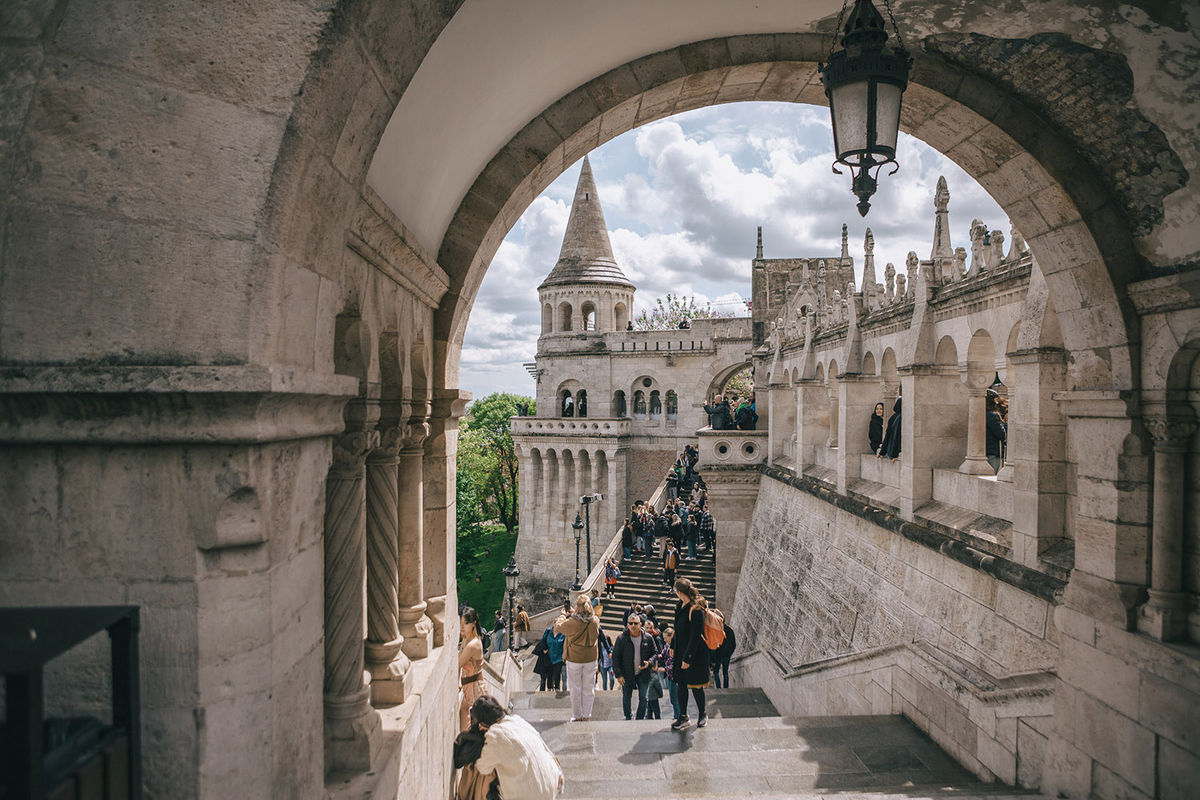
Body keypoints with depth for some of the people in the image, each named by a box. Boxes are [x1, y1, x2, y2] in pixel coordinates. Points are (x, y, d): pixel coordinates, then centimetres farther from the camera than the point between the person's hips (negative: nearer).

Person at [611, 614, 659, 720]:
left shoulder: (648, 638, -2)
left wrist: (649, 662, -11)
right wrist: (618, 675, -10)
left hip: (643, 674, 1)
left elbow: (655, 653, 9)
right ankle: (628, 719, 27)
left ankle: (640, 719, 17)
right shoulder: (621, 638, -7)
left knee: (643, 699, 2)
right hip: (627, 675, -1)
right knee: (626, 700, 10)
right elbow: (615, 657, -4)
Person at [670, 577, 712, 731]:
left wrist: (687, 658, -20)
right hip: (681, 652, 8)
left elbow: (695, 637, -22)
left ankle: (702, 714, 26)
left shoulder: (696, 611, -23)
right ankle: (683, 717, 21)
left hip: (695, 654, -8)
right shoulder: (680, 606, 4)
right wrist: (674, 648, 18)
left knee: (695, 685, 6)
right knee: (681, 684, 10)